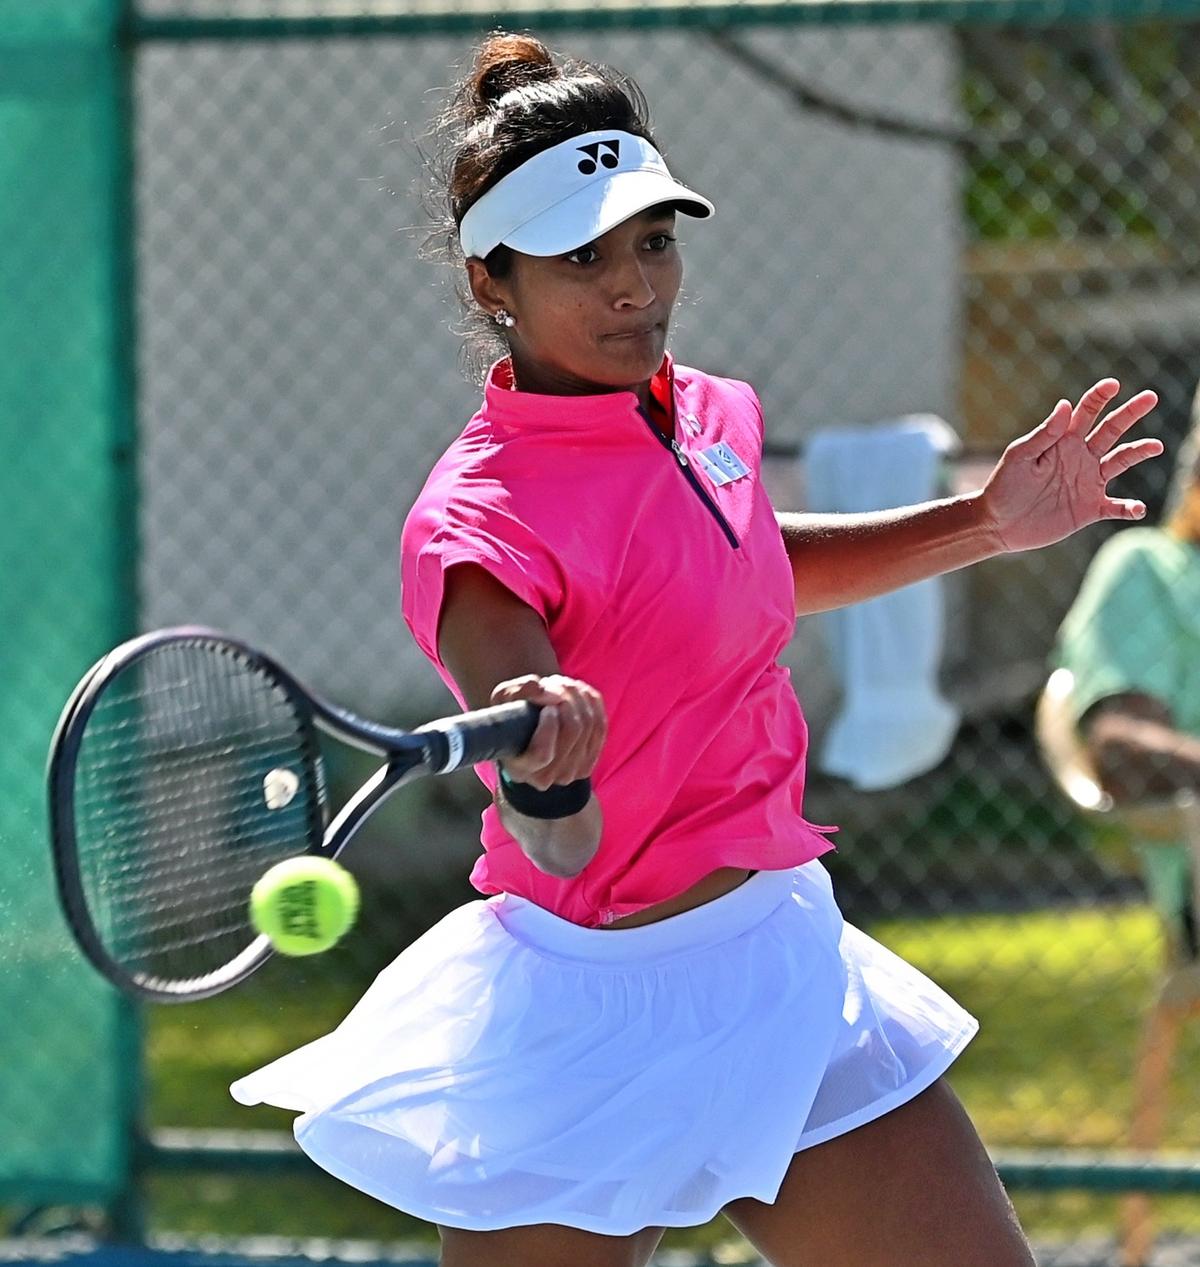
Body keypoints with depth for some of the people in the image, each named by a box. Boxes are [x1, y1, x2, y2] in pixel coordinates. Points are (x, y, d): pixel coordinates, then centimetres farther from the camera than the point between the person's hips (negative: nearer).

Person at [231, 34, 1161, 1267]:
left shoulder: (706, 414, 2)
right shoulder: (474, 529, -22)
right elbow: (559, 853, -33)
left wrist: (982, 523, 20)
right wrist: (543, 765, -55)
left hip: (784, 960, 7)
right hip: (598, 1017, -7)